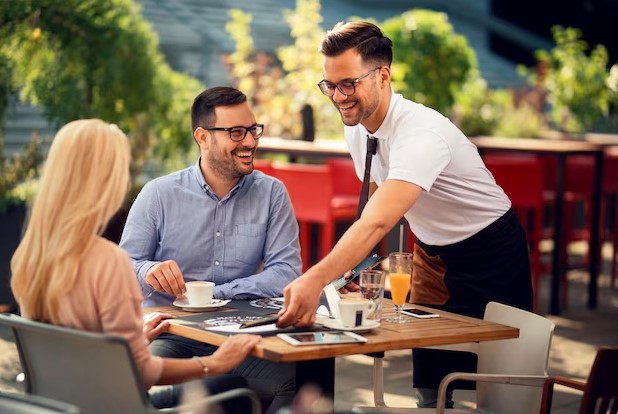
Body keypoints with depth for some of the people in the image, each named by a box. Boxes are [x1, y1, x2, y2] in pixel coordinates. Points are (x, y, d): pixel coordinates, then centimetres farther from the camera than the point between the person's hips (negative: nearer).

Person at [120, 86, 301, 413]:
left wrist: (215, 294, -14)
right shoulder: (159, 194, 2)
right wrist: (148, 272, -22)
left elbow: (285, 272, -3)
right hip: (168, 334, -1)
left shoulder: (271, 194, 6)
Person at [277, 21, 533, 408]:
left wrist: (316, 280, -59)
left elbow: (378, 222, -47)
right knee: (430, 381, 5)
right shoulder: (356, 128, -7)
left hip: (489, 252, -7)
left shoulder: (421, 133, -33)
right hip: (432, 250, 7)